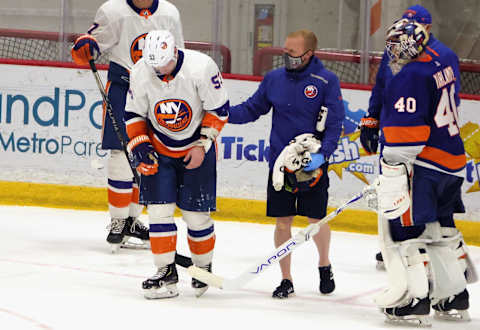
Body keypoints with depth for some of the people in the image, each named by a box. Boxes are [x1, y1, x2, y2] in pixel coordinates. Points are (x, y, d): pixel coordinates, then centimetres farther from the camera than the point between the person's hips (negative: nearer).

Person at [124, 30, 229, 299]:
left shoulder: (202, 67, -23)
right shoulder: (140, 73, -14)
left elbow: (219, 108, -12)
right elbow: (134, 113, 1)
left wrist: (203, 145, -14)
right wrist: (139, 145, -12)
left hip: (197, 149, -2)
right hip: (159, 148, 3)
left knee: (196, 213, -1)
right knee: (159, 208, -7)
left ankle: (204, 267, 20)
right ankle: (167, 273, -1)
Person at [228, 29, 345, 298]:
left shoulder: (327, 81, -7)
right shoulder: (274, 79, 4)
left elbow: (335, 124, -10)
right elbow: (252, 109, 11)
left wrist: (322, 155, -22)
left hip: (313, 165, -3)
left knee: (317, 219, 6)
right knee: (282, 221, 3)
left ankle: (325, 266, 33)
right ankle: (286, 279, 14)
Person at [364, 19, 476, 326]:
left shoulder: (410, 78, -17)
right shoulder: (444, 63, 10)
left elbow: (404, 133, -22)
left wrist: (389, 179, -22)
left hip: (422, 165, -9)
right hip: (452, 162, 10)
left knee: (403, 228, -5)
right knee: (441, 229, 18)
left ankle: (415, 300, -7)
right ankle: (455, 298, 24)